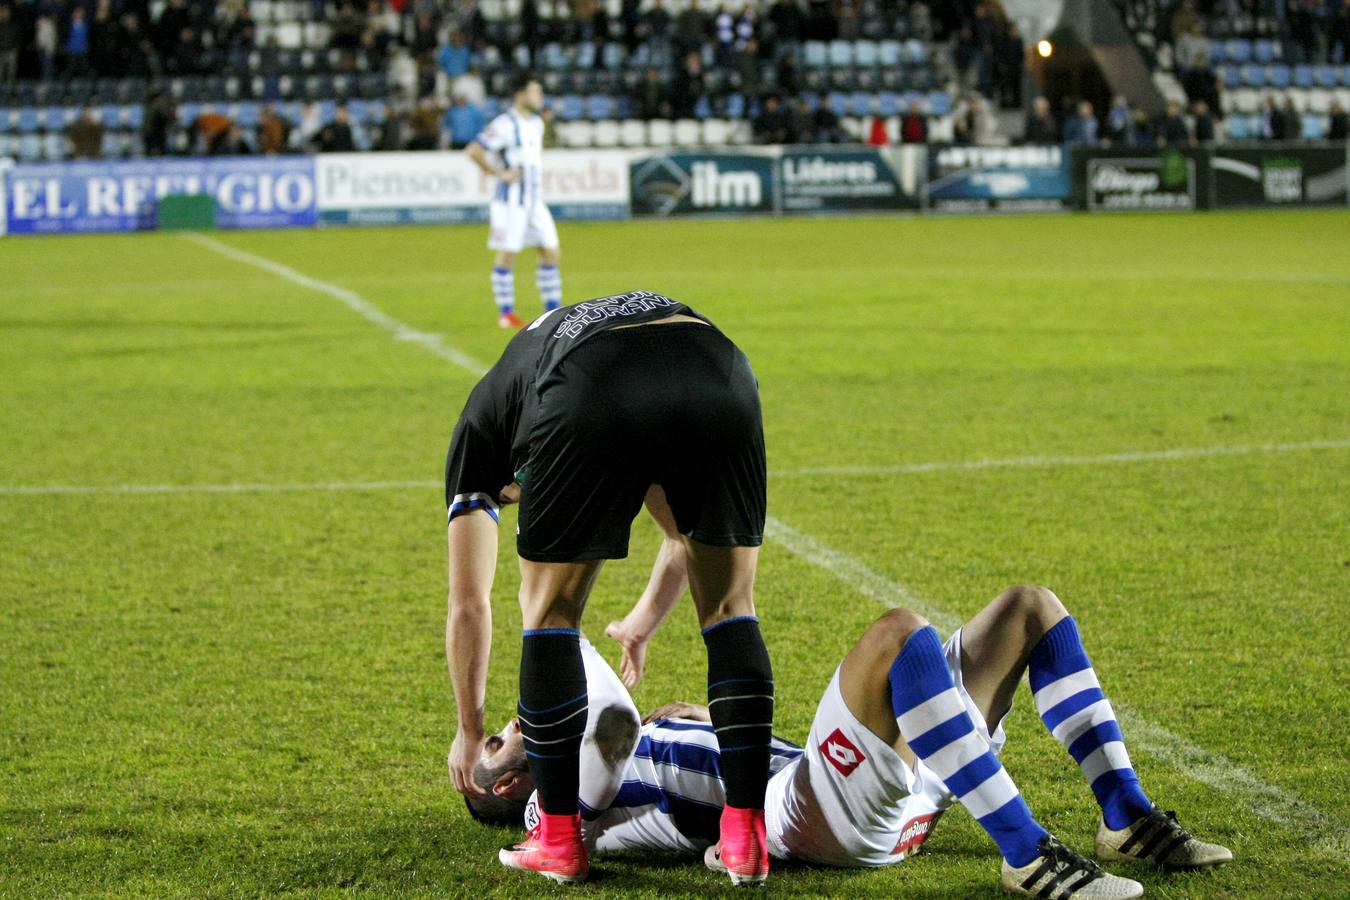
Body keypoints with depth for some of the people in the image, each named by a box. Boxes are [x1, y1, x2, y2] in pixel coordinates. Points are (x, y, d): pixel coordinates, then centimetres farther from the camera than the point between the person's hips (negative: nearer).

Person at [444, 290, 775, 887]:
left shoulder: (482, 421, 36)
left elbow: (469, 605, 35)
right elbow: (686, 537, 57)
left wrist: (471, 731, 46)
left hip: (592, 408, -3)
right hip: (721, 381, 3)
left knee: (549, 609, 19)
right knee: (729, 609, 21)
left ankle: (559, 839, 22)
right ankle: (746, 837, 17)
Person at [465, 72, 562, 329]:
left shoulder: (536, 123, 11)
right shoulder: (505, 125, -15)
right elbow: (474, 151, -21)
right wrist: (499, 173, -18)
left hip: (535, 199, 8)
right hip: (511, 199, -8)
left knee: (551, 252, 5)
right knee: (507, 255, -2)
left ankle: (553, 311, 11)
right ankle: (506, 313, 5)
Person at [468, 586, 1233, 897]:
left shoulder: (634, 755, 32)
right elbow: (612, 723, -15)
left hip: (906, 795, 10)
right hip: (831, 815, -10)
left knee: (1032, 607, 10)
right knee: (901, 633, -36)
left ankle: (1129, 821, 2)